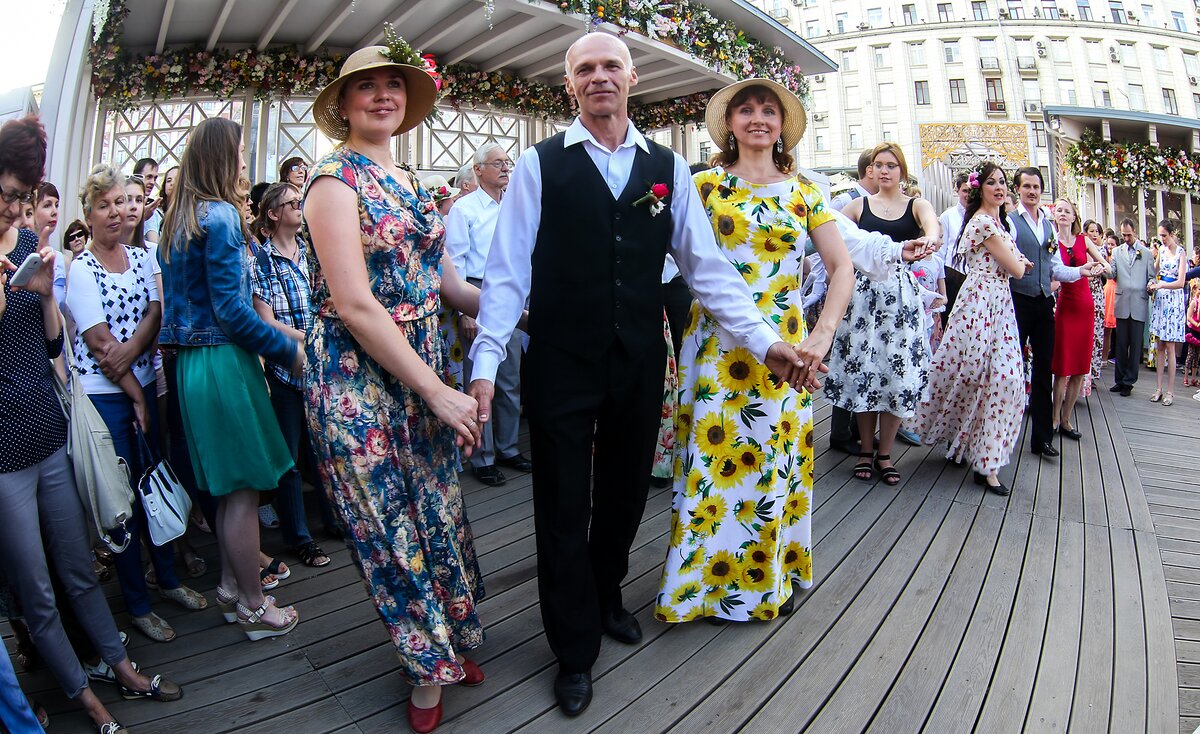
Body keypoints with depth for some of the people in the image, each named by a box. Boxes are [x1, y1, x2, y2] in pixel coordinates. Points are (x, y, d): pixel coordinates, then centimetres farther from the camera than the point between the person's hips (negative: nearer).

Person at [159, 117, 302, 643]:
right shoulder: (220, 216, -15)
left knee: (229, 486, 19)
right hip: (224, 362, -9)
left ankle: (230, 588, 31)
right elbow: (232, 310, -19)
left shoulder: (178, 219, 13)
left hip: (190, 360, 9)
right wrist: (288, 349, -10)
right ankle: (254, 608, 14)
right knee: (244, 489, 1)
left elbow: (183, 298, 18)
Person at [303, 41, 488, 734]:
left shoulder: (411, 182, 12)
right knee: (393, 526, 6)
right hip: (359, 377, -7)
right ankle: (430, 665, 26)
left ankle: (451, 643, 35)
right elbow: (354, 305, -18)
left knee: (439, 510, 14)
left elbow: (449, 284, 13)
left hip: (423, 366, 7)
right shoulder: (335, 177, -10)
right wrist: (437, 391, -17)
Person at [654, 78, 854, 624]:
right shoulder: (706, 185, 4)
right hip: (717, 346, -2)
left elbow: (841, 265, 6)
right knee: (715, 454, 2)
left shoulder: (804, 192, 9)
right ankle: (715, 578, 21)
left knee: (775, 458, 9)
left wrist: (824, 332, -5)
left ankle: (771, 576, 29)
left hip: (784, 347, 2)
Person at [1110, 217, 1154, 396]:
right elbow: (1112, 274, 0)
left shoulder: (1147, 253, 9)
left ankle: (1129, 381, 6)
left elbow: (1151, 277, 10)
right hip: (1122, 304, 1)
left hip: (1139, 305, -1)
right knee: (1121, 344, 5)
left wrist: (1151, 287, -11)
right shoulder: (1117, 251, 12)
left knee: (1135, 345, 0)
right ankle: (1119, 380, 12)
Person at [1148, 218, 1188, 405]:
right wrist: (1152, 283, 5)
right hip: (1160, 299, 6)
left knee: (1170, 348, -4)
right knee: (1159, 346, 6)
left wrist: (1160, 285, -18)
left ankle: (1170, 391, 2)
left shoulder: (1181, 252, -9)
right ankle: (1159, 388, 10)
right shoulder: (1162, 249, 10)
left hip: (1174, 300, -6)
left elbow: (1181, 282, -13)